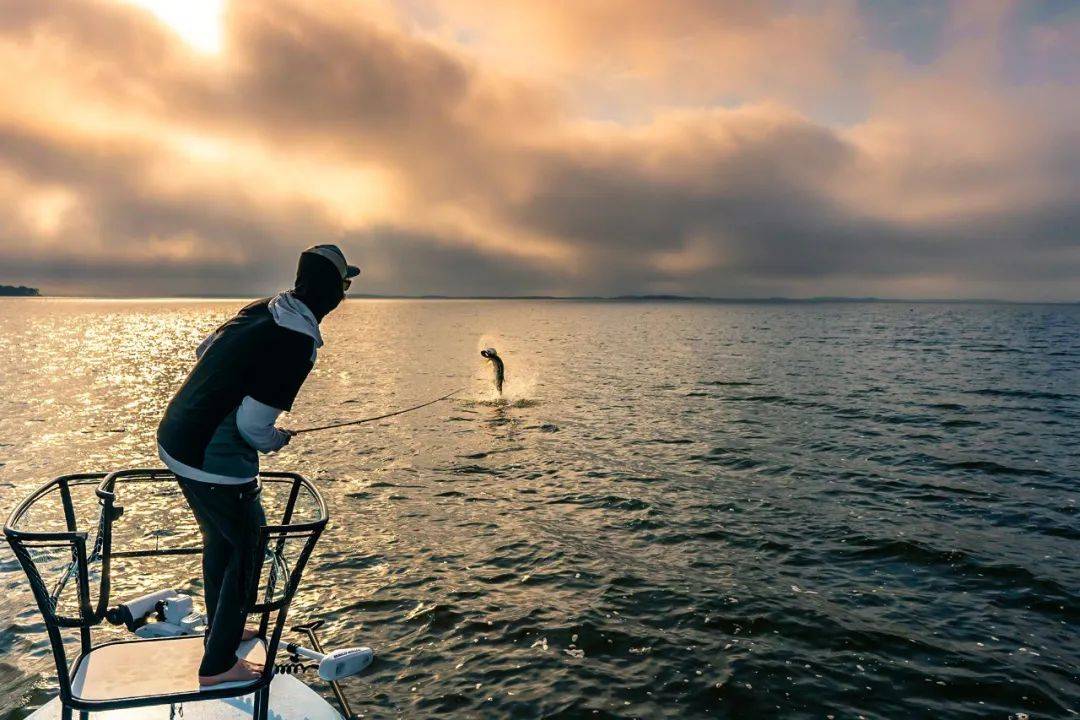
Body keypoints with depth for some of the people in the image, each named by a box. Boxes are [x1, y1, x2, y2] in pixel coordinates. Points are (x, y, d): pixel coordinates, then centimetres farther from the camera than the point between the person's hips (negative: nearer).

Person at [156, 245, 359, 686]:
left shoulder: (260, 310, 3)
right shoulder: (297, 343, -23)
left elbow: (203, 351, 18)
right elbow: (253, 425, -22)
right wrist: (279, 440, -2)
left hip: (172, 439, 9)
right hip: (215, 464, -9)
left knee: (219, 539, 26)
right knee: (246, 553, 10)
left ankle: (221, 629, 46)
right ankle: (218, 665, 22)